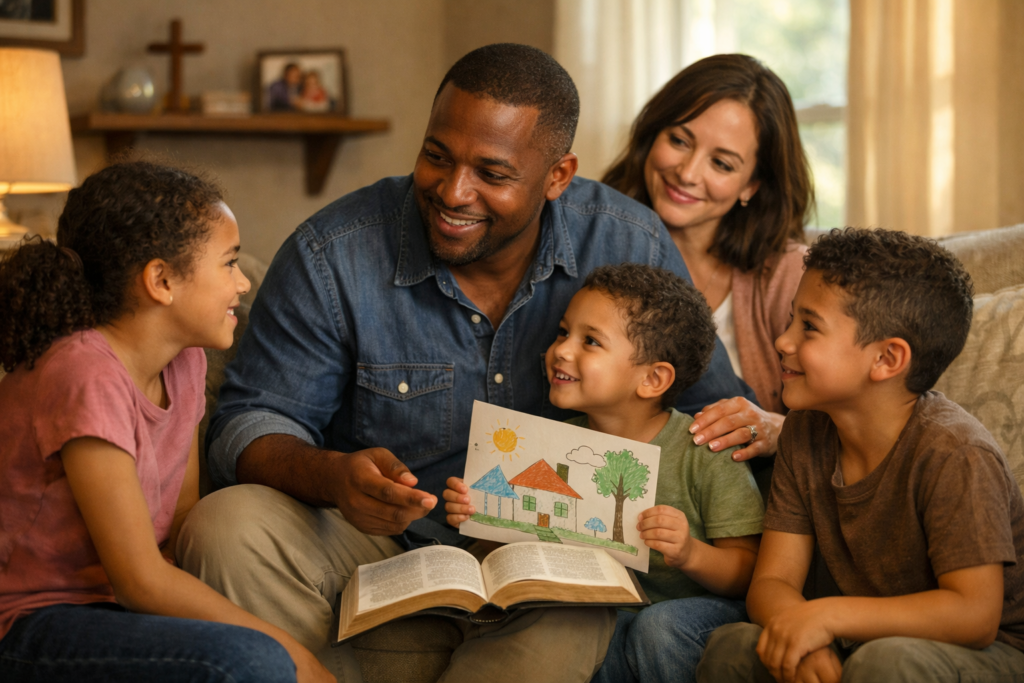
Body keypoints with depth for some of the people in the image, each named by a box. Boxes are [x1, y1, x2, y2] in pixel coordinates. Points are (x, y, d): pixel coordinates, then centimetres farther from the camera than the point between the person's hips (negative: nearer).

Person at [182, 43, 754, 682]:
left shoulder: (632, 250, -6)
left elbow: (711, 407, 5)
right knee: (227, 527, -28)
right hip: (375, 537, 1)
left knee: (568, 629, -36)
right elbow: (251, 424, -7)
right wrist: (332, 476, -30)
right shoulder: (333, 256, -11)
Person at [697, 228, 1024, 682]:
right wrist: (794, 632, -27)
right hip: (871, 641, 5)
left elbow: (975, 614, -27)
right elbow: (771, 583, -4)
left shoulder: (953, 456, -23)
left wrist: (827, 615, -31)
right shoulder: (806, 433, -1)